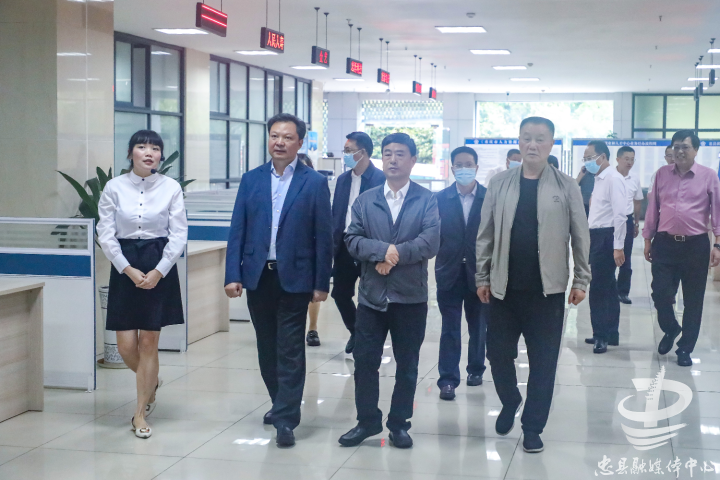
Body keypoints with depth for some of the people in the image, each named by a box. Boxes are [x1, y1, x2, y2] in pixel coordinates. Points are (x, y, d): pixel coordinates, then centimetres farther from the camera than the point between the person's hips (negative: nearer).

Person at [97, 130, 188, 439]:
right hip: (124, 269, 1)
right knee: (126, 346, 1)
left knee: (148, 342, 1)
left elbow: (179, 235, -2)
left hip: (160, 269, -1)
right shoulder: (114, 188, -1)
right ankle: (152, 382, 35)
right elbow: (105, 234, -2)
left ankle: (140, 414, 13)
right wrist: (129, 270, -10)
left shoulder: (171, 188, -3)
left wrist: (158, 271, -11)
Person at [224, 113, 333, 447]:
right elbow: (237, 230, 4)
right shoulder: (251, 180, 7)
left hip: (294, 278, -4)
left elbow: (323, 236, -3)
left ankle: (286, 419, 1)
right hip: (258, 277, 4)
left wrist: (321, 283, -6)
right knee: (267, 348, 13)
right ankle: (282, 403, 29)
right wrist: (232, 275, -4)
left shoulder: (315, 183, -2)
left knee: (290, 351, -2)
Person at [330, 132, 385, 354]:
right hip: (345, 246, 6)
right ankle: (356, 332, 31)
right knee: (340, 293, 10)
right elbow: (335, 214, 13)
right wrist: (333, 243, 6)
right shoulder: (342, 179, 10)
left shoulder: (381, 179, -10)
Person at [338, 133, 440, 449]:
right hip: (372, 294, 2)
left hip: (411, 296, -2)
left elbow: (430, 243, -12)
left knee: (407, 365, 7)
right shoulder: (365, 200, 8)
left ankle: (399, 424, 20)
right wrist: (383, 250, -19)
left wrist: (395, 256, -17)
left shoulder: (427, 201, 0)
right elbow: (352, 240, -3)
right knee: (364, 361, 5)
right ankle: (367, 421, 19)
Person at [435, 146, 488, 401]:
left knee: (478, 326, 14)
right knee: (450, 329, 1)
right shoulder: (441, 199, 0)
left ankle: (475, 369, 31)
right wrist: (439, 257, -14)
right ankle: (448, 379, 3)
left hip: (480, 272, 0)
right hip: (450, 272, 0)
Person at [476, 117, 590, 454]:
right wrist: (482, 278, 1)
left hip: (547, 288, -1)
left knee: (543, 362, 4)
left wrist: (581, 280, -2)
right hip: (504, 286, 1)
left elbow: (580, 237, 1)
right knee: (498, 353, 9)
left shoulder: (566, 187, -1)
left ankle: (533, 426, 18)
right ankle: (509, 403, 36)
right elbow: (485, 235, 4)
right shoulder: (500, 184, 3)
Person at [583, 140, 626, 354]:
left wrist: (618, 247, -23)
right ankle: (610, 334, 22)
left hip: (606, 238, -10)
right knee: (607, 288, 14)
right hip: (597, 237, 10)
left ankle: (602, 335, 1)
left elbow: (620, 214, -19)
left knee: (598, 288, -7)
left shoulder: (613, 179, -14)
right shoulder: (599, 179, 14)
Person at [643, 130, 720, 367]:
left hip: (696, 245, -1)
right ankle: (670, 329, 29)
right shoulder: (662, 174, 5)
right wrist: (648, 240, 9)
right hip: (665, 243, 2)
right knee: (660, 293, -1)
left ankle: (685, 349, 19)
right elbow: (653, 208, 10)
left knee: (693, 301, 5)